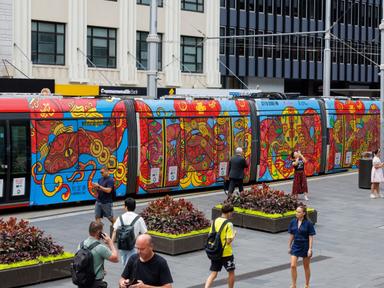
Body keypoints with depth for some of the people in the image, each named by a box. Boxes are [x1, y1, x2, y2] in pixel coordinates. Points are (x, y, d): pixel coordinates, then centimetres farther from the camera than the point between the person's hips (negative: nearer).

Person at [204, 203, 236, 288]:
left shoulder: (215, 221, 2)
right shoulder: (228, 224, -16)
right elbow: (229, 241, -19)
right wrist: (234, 235, -2)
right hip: (226, 253, -5)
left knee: (213, 274, 7)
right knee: (231, 273, 16)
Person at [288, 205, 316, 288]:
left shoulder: (308, 223, -13)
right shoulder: (293, 222, -1)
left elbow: (311, 237, -11)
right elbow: (291, 235, 7)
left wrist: (310, 249, -15)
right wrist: (289, 246, 8)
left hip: (305, 246, -3)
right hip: (295, 246, 3)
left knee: (306, 267, 10)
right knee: (293, 266, -8)